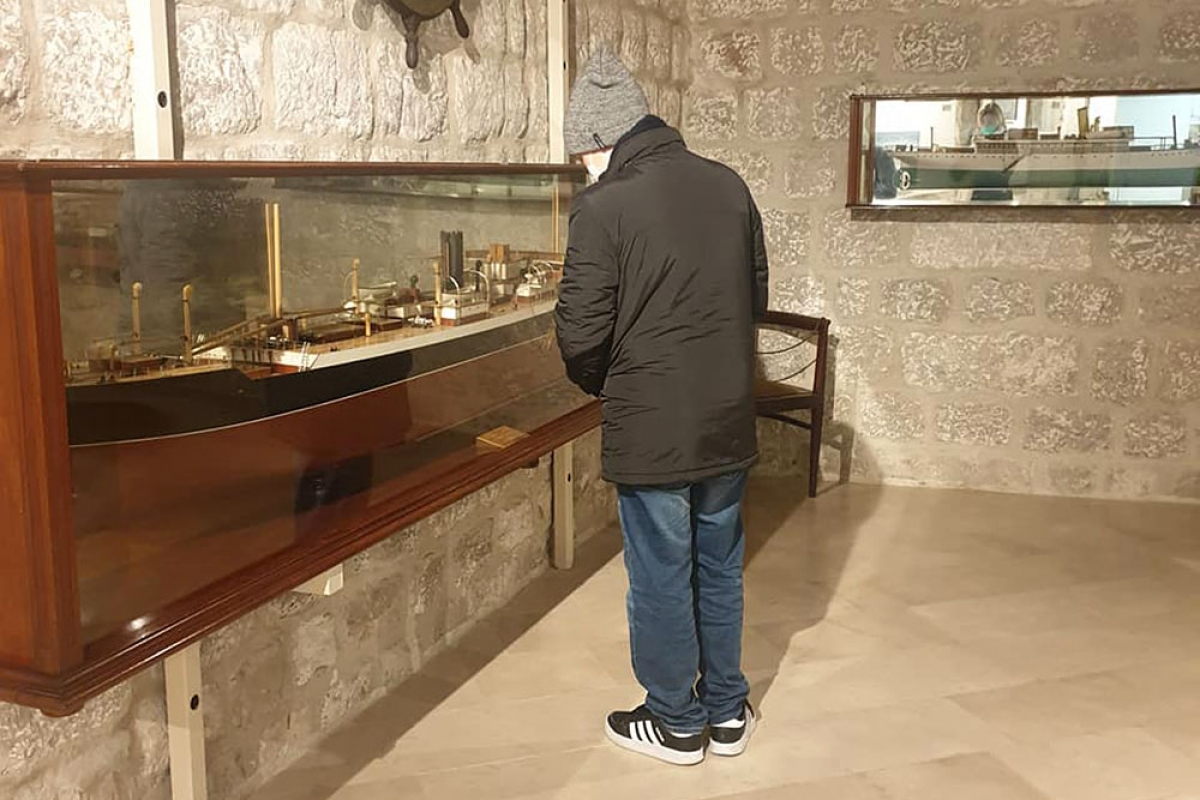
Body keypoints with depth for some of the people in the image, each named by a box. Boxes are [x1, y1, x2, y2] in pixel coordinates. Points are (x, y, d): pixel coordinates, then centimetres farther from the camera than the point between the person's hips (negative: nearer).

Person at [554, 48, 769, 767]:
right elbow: (758, 296, 11)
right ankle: (727, 712, 33)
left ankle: (676, 723, 27)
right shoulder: (729, 186, 2)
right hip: (730, 420, 6)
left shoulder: (604, 207, -15)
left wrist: (602, 383, 5)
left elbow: (581, 335, -15)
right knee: (720, 569, 19)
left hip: (650, 429, -5)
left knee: (662, 578, 10)